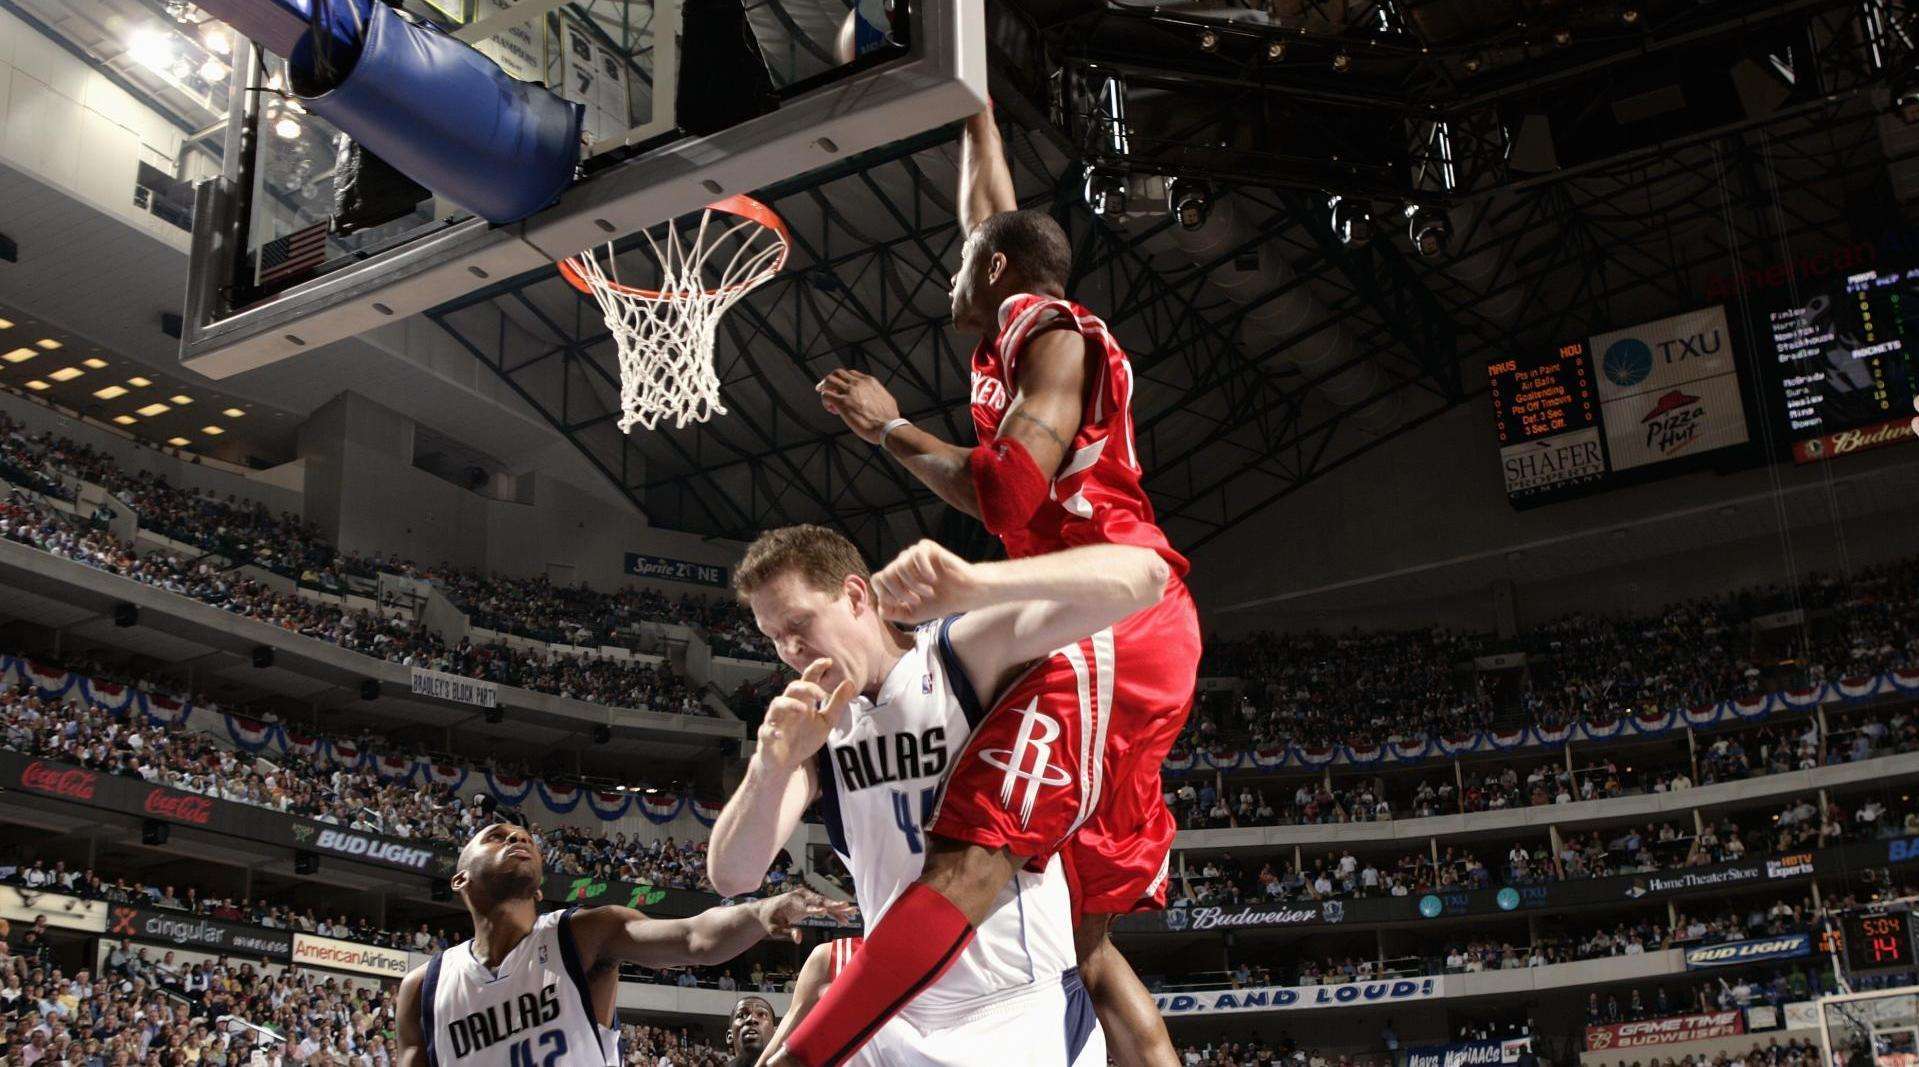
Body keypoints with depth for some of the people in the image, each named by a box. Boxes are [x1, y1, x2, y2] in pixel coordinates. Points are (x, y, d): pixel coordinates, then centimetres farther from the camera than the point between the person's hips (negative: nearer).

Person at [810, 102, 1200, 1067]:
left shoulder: (1054, 331, -2)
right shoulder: (1025, 333, 25)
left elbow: (1005, 496, -15)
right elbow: (990, 216, 42)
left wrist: (889, 428, -3)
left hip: (1109, 625, -10)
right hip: (1107, 640, 10)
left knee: (967, 859, -25)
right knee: (1084, 935, 7)